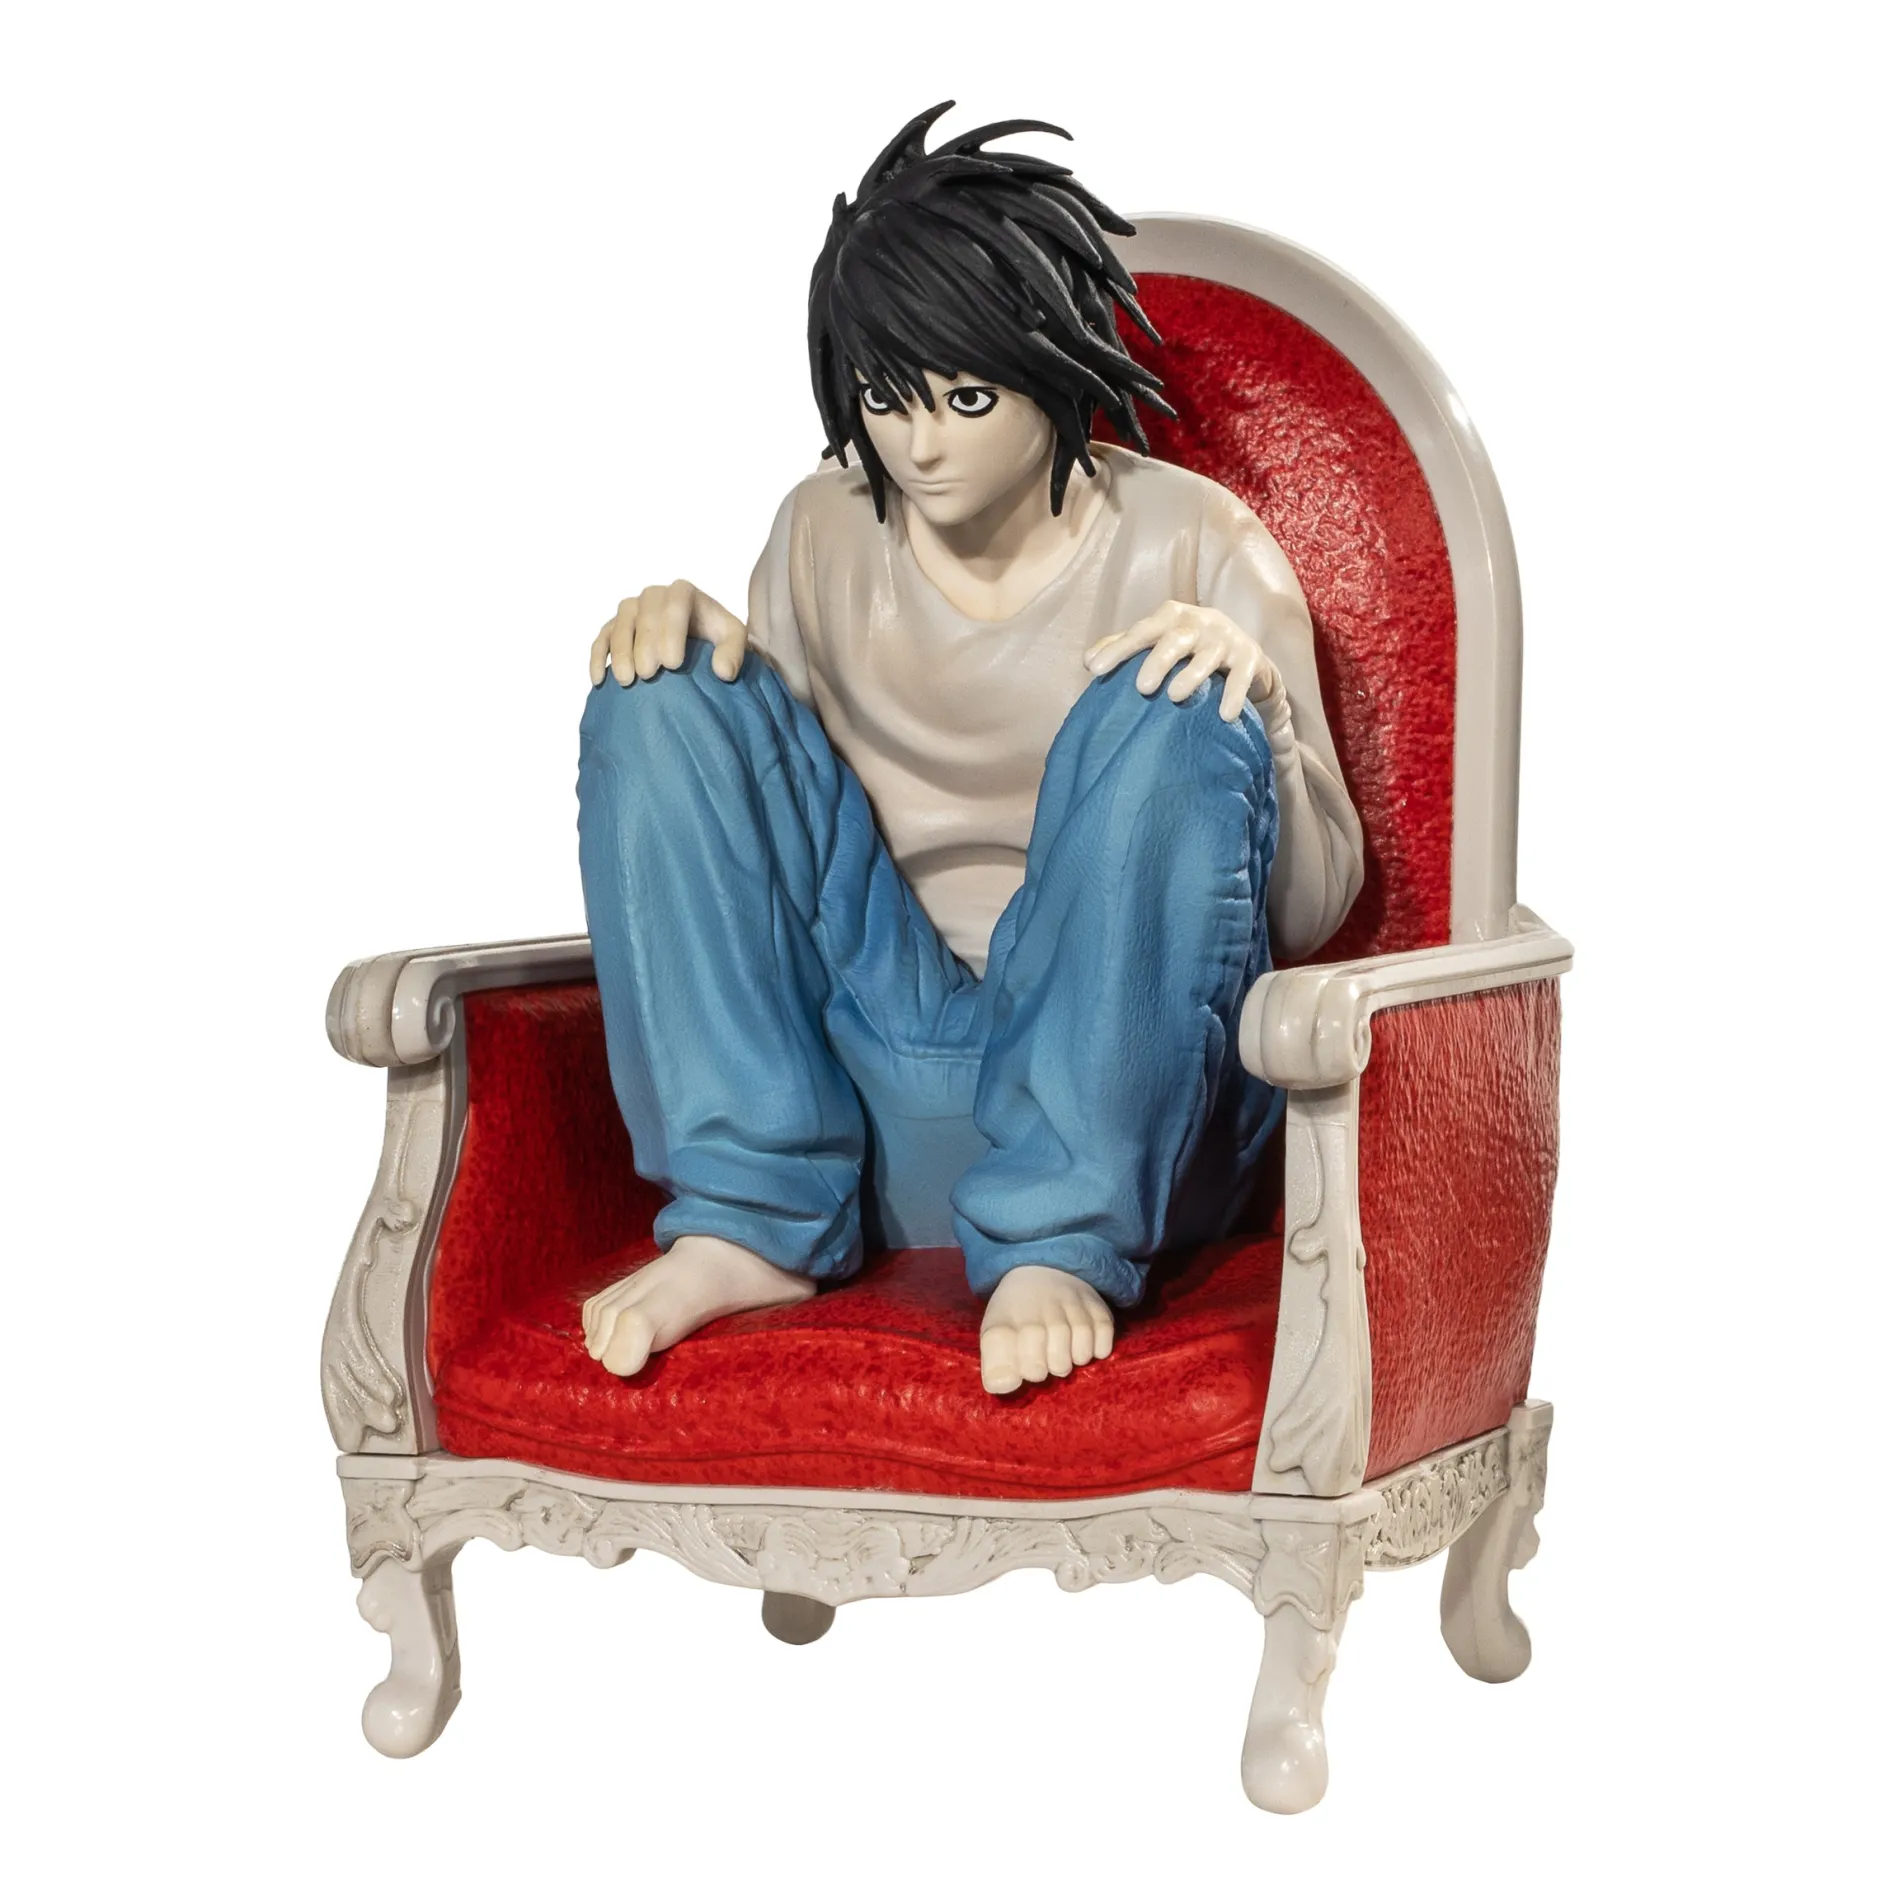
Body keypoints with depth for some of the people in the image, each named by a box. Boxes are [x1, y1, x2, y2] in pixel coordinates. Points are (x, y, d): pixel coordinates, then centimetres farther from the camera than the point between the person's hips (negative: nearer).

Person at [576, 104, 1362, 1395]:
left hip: (1126, 1100, -3)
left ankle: (1062, 1239, -25)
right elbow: (746, 809, 16)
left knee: (1167, 707, -26)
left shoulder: (1194, 548, -2)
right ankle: (752, 1215, -14)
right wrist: (690, 643, -3)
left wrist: (1258, 710, -23)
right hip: (878, 1110, 3)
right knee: (670, 698, -9)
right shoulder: (823, 533, 9)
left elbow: (1314, 908, -3)